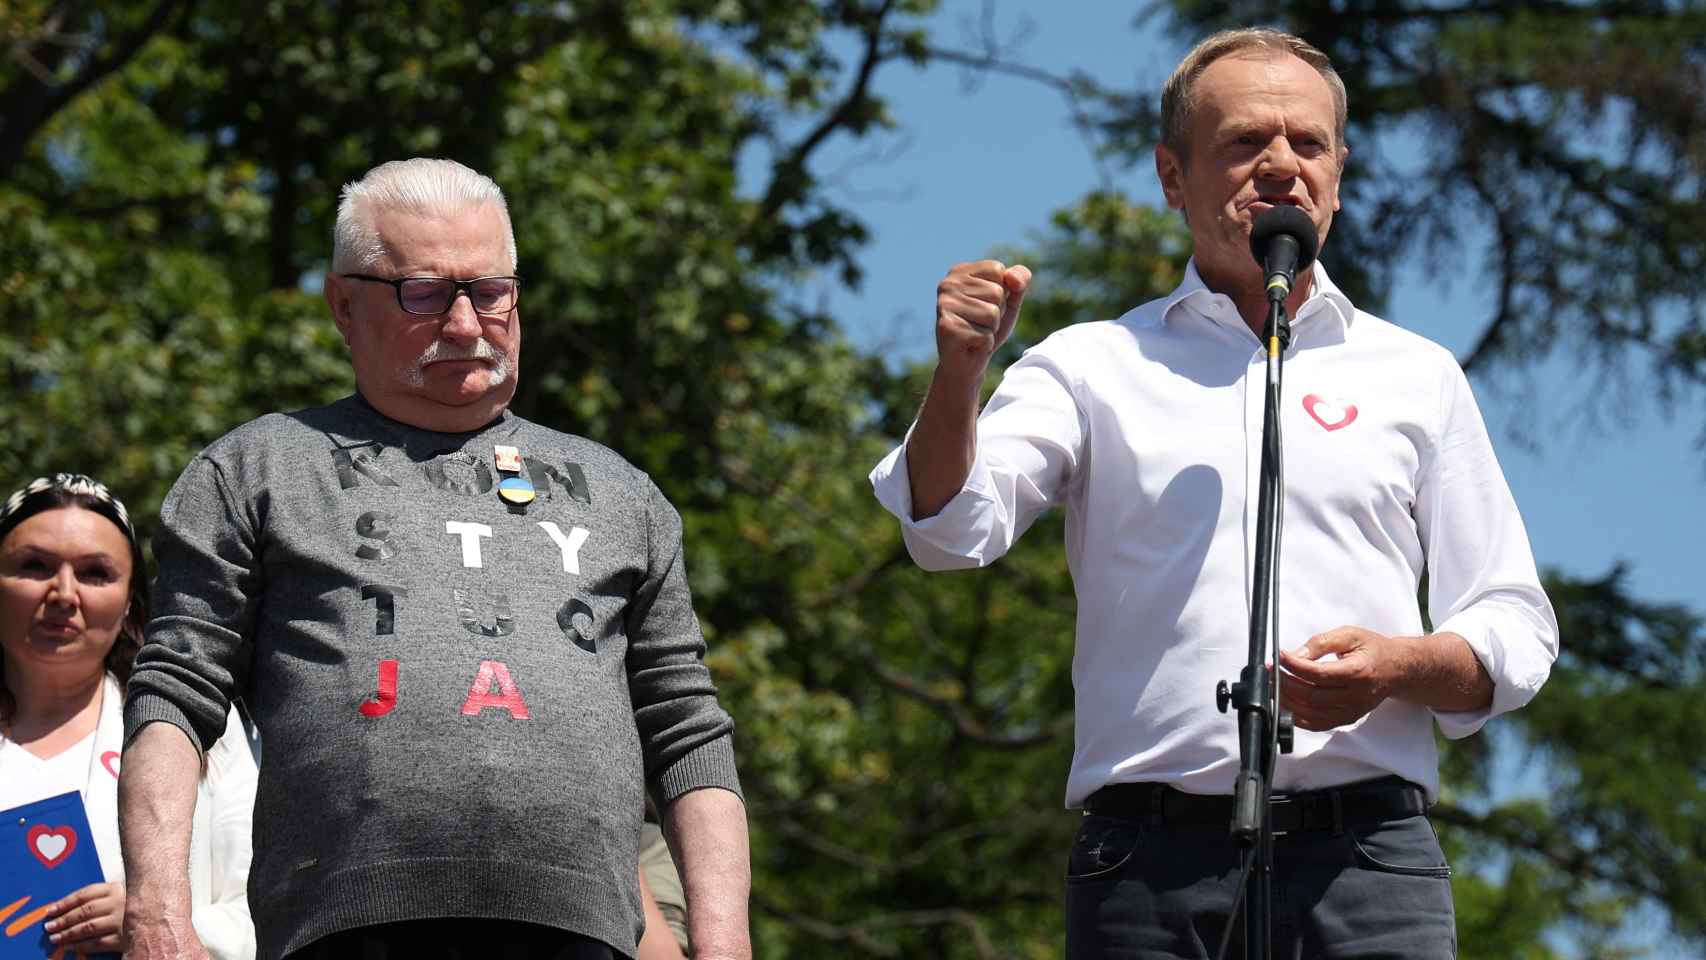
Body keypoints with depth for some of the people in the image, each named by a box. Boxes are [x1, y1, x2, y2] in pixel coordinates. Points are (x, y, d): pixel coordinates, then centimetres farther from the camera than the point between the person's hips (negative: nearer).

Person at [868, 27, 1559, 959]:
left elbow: (1515, 634, 18)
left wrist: (1400, 665, -5)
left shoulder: (1416, 375, 19)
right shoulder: (1095, 365, 16)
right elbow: (949, 528, 0)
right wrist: (958, 372, -19)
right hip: (1149, 858, -1)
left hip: (1367, 854, 1)